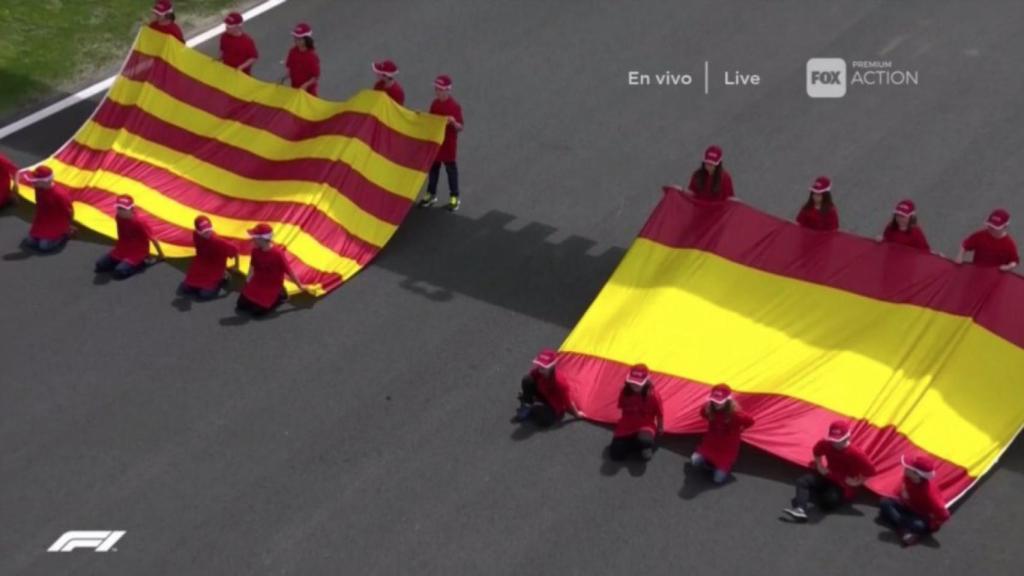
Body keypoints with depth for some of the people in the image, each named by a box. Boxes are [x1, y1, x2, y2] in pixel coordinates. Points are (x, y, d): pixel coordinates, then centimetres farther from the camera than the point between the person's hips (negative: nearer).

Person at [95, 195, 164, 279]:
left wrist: (161, 255, -10)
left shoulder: (139, 223, -26)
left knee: (120, 271, -29)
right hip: (122, 250, 7)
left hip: (137, 253, -7)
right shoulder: (118, 218, -6)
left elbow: (152, 239, -17)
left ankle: (140, 263, -4)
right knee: (100, 264, -8)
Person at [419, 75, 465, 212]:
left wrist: (453, 122, -36)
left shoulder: (454, 106, -17)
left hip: (448, 144, -6)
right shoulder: (435, 103, 3)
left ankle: (454, 197, 16)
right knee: (433, 167, 15)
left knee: (451, 169, 5)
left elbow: (460, 128, -16)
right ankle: (431, 195, 27)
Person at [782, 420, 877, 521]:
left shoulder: (855, 453, -26)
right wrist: (819, 466, 3)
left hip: (845, 487, -5)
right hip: (828, 478, 6)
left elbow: (870, 471, -20)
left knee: (829, 500, -37)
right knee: (802, 481, -18)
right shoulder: (825, 444, -11)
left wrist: (858, 482, -18)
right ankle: (800, 509, -41)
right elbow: (816, 452, 14)